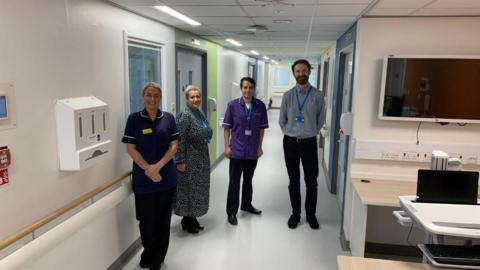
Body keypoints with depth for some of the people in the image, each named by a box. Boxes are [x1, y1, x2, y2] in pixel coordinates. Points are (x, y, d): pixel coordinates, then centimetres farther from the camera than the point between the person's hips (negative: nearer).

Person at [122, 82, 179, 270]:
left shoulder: (168, 118, 2)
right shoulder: (134, 119, -2)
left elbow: (174, 146, -1)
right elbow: (130, 148, -4)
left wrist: (158, 166, -14)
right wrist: (148, 169, -15)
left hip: (167, 177, 1)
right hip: (143, 179, -1)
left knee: (163, 219, 10)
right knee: (146, 219, 8)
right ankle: (148, 254, 35)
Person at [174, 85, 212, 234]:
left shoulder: (200, 113, 9)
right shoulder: (185, 116, -17)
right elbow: (179, 141, -20)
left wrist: (208, 135, 6)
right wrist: (180, 161, -20)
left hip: (201, 159, 9)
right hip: (189, 160, -9)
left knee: (197, 189, 16)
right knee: (188, 189, 3)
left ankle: (192, 218, 30)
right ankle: (187, 221, 19)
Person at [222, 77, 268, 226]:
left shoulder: (260, 106, -3)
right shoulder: (232, 105, -7)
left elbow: (261, 128, 4)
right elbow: (227, 127, -2)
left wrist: (259, 147, 2)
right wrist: (227, 147, -6)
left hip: (253, 151, 2)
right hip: (237, 150, -2)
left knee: (248, 180, 19)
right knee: (234, 182, 4)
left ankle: (246, 204, 38)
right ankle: (231, 211, 16)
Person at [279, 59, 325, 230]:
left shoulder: (317, 96, -5)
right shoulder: (287, 96, -2)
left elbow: (320, 120, 5)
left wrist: (309, 133, 6)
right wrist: (290, 133, 5)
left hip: (309, 143, -1)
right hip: (290, 142, 1)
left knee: (311, 181, 7)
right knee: (294, 181, 12)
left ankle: (311, 214, 25)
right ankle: (295, 213, 27)